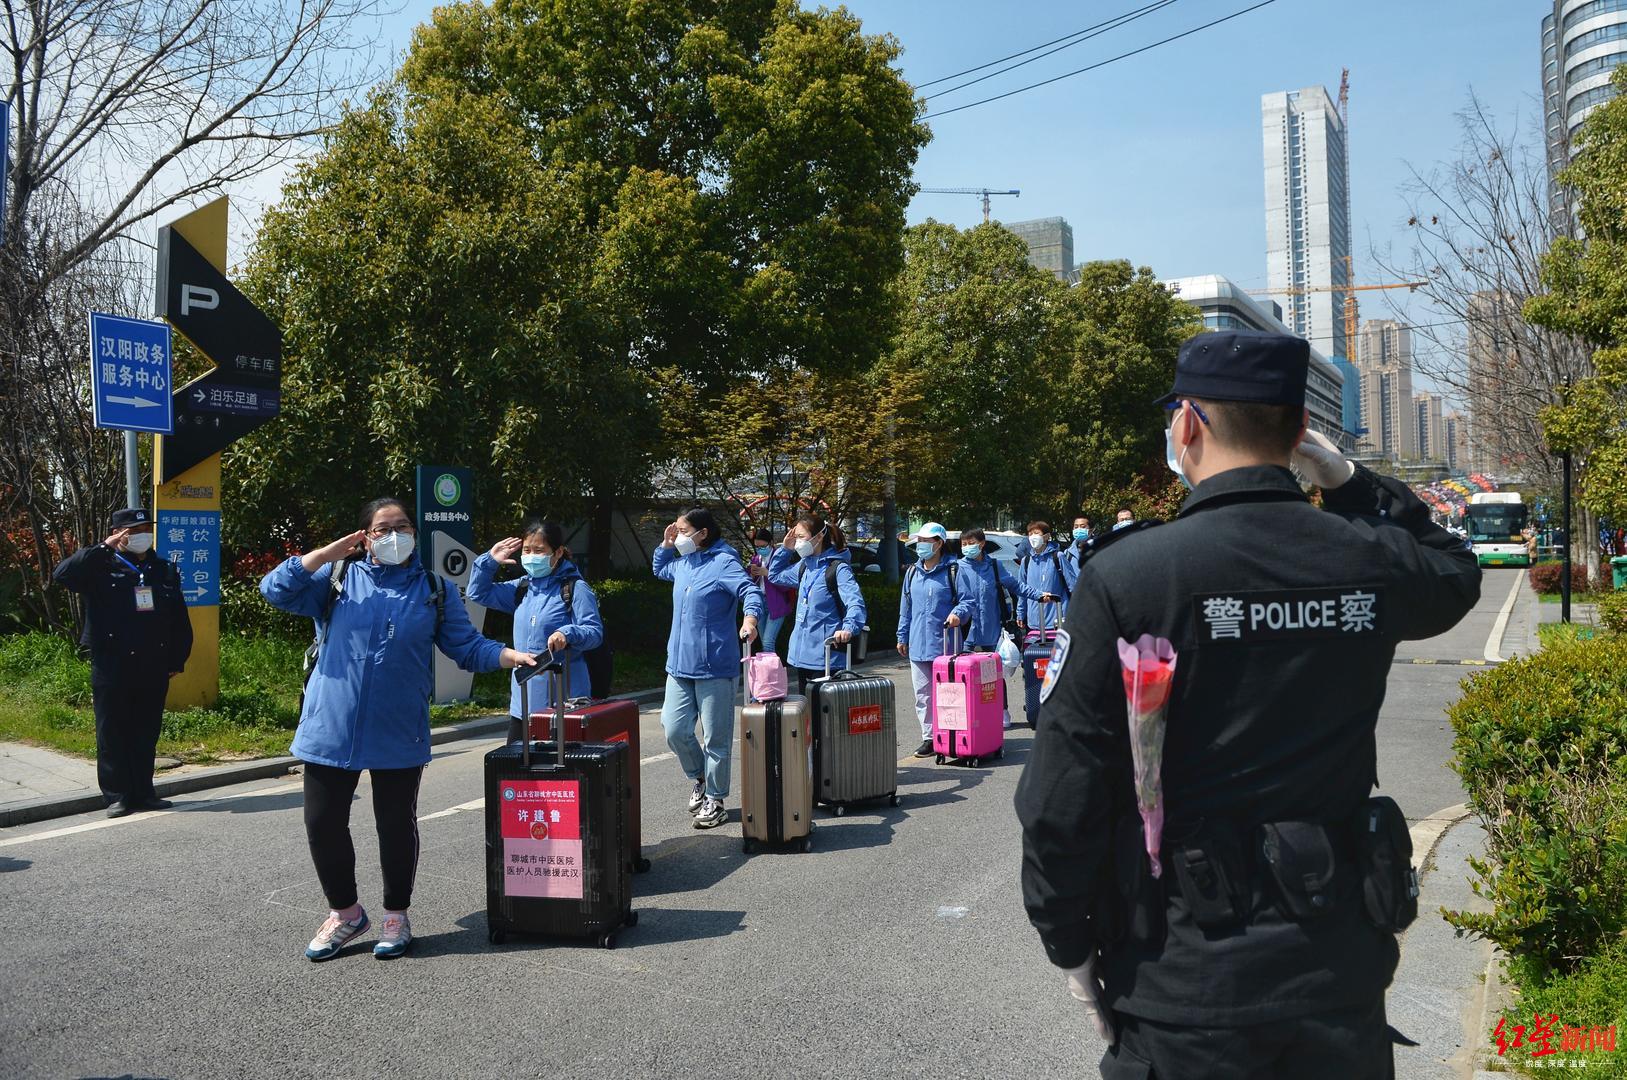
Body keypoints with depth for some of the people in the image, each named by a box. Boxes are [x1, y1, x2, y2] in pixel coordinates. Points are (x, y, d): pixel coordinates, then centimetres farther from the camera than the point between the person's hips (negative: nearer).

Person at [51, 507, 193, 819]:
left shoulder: (165, 571, 11)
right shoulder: (102, 568, -1)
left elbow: (180, 620, 13)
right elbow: (62, 574, -19)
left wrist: (177, 660, 10)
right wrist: (103, 548, -20)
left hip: (153, 669, 4)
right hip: (111, 668, -3)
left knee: (146, 735, 10)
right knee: (113, 735, 3)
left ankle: (143, 793, 18)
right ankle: (117, 796, 10)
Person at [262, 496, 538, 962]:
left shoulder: (436, 591, 8)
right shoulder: (338, 577, 6)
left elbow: (468, 646, 7)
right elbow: (275, 590, -3)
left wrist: (514, 656, -9)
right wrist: (329, 552, -8)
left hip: (398, 734, -1)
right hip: (331, 727, 1)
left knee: (396, 825, 7)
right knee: (323, 823, 6)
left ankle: (396, 915, 27)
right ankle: (345, 912, 27)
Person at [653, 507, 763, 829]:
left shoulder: (723, 563, -11)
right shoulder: (683, 564, 13)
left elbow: (751, 591, -24)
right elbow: (660, 569, 35)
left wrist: (750, 617, -44)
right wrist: (665, 544, 16)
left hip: (715, 667, -7)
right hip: (680, 665, 7)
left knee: (715, 737, 2)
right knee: (674, 729, 5)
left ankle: (715, 800, 14)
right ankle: (700, 778, 29)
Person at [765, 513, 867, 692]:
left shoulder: (838, 568, -11)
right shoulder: (804, 566, 14)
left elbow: (855, 603, -22)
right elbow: (774, 576, 30)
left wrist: (848, 628, -41)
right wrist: (785, 549, 15)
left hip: (826, 655, -8)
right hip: (802, 654, 8)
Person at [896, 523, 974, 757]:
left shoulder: (953, 571, -4)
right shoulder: (912, 572, 12)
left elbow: (967, 601, -4)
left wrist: (958, 613, -25)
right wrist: (902, 637, 18)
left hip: (945, 644, -5)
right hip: (918, 645, 5)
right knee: (923, 694, 7)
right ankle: (929, 737, 14)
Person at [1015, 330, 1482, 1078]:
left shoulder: (1126, 576, -16)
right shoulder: (1370, 563, -5)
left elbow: (1066, 787, -13)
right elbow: (1454, 573, 22)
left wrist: (1069, 943, 1)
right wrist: (1346, 481, 13)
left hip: (1187, 982, -3)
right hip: (1339, 972, 4)